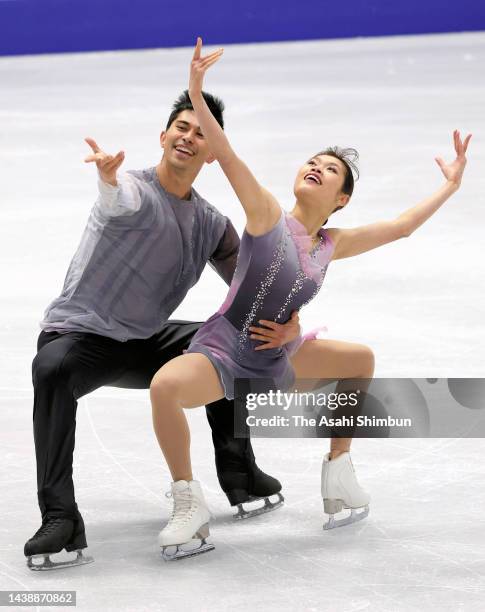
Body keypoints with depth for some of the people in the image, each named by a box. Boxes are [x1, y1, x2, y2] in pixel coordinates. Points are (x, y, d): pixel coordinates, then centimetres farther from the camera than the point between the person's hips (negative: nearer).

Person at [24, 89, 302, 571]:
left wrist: (289, 324, -12)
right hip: (78, 334, -7)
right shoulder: (138, 193, -16)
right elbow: (120, 201, -42)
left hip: (144, 343, 7)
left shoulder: (211, 224, 4)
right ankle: (60, 518, -36)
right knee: (52, 370, -38)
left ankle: (238, 474, 18)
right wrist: (108, 176, -68)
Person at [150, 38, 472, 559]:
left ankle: (338, 473, 19)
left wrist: (450, 185, 17)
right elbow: (226, 155, -22)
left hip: (276, 362, 6)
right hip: (220, 352, -6)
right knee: (165, 388, -36)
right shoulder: (267, 214, -9)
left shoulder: (332, 245, 5)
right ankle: (188, 505, -19)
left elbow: (400, 226, 15)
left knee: (361, 359, 9)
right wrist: (196, 93, -34)